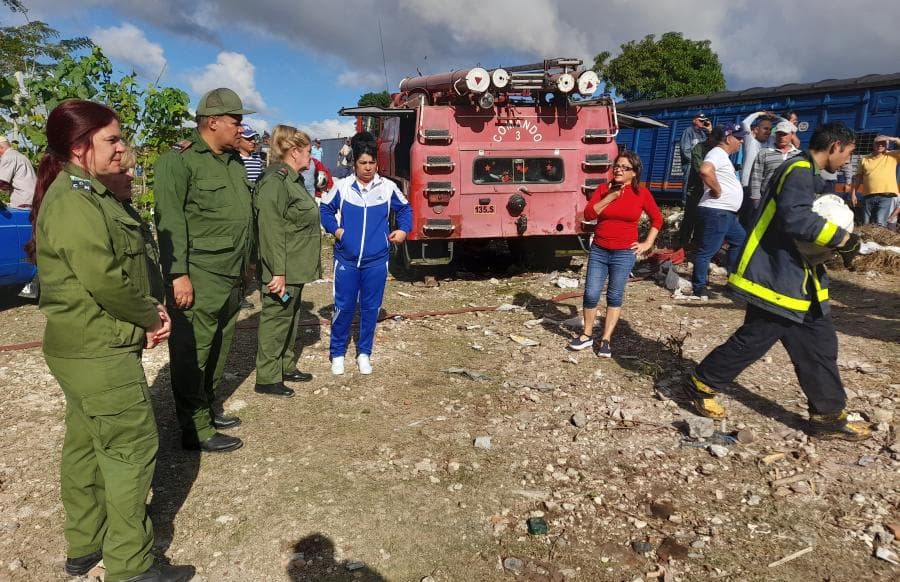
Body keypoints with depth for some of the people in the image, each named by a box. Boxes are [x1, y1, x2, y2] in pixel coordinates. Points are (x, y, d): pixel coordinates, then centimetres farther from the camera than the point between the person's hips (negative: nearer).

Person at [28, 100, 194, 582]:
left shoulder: (87, 194, 13)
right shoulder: (74, 202, -20)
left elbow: (123, 266, 14)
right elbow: (106, 281, -25)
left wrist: (148, 311, 1)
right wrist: (150, 319, -11)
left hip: (86, 347, 10)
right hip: (100, 351, -10)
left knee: (87, 444, 18)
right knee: (132, 447, -1)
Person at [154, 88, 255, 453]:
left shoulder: (233, 160, 16)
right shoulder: (179, 160, -9)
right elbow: (170, 220, -16)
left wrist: (244, 266, 20)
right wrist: (178, 274, -21)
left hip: (231, 276, 9)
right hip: (198, 277, -8)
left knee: (219, 348, 16)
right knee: (192, 352, -1)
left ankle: (207, 409, 31)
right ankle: (196, 429, 8)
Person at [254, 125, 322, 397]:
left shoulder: (293, 179, 14)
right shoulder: (275, 181, -19)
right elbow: (271, 231, -25)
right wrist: (278, 272, -26)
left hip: (295, 269, 10)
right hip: (282, 270, -10)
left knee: (290, 317, 19)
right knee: (276, 319, -1)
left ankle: (287, 367, 33)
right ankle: (267, 378, 10)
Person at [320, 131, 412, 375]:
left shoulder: (388, 187, 0)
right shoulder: (342, 186, -1)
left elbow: (405, 209, 15)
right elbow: (325, 208, 13)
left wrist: (403, 230, 1)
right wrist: (334, 229, 0)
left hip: (376, 261, 1)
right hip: (346, 259, -1)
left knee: (371, 308, 9)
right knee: (343, 307, 4)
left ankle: (364, 353, 25)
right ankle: (337, 353, 21)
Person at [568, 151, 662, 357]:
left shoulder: (641, 193, -2)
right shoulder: (603, 189, 1)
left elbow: (657, 218, 10)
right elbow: (588, 214, -9)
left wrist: (648, 243, 3)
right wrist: (609, 197, -16)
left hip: (625, 253, -1)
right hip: (598, 251, 1)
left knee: (615, 296, 5)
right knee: (591, 293, -1)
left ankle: (606, 340, 13)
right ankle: (587, 335, 16)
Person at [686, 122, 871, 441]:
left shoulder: (807, 173, 18)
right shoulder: (800, 170, -15)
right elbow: (794, 216, -31)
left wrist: (834, 245, 5)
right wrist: (841, 238, -23)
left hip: (795, 279, 11)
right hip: (777, 279, -11)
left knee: (819, 346, 12)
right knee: (752, 341, -1)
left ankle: (828, 416, 23)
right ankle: (701, 385, 18)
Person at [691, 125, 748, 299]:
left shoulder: (722, 155, 20)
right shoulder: (718, 153, -13)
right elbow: (705, 171, -34)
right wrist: (717, 190, -22)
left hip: (726, 213, 11)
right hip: (716, 212, -11)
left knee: (740, 241, 21)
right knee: (707, 250, -6)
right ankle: (699, 287, 0)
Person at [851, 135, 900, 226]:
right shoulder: (865, 160, 12)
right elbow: (858, 178, 13)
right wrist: (853, 194, 7)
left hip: (886, 197, -3)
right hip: (868, 197, 3)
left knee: (880, 224, -15)